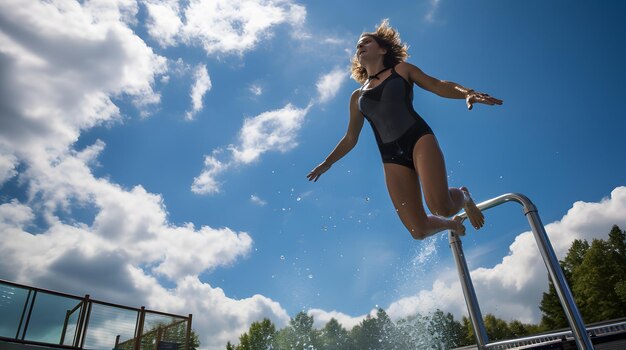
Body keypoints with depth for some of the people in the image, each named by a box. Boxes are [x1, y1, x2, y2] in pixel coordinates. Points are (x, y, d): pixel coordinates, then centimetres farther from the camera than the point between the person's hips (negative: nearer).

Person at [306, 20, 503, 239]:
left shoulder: (401, 69, 17)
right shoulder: (357, 97, 22)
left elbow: (439, 86, 8)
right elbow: (350, 138, 25)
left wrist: (467, 93, -11)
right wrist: (327, 163, 21)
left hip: (419, 138, -2)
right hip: (391, 157, 2)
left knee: (441, 207, -26)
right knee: (419, 231, -8)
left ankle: (463, 196, 14)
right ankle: (453, 223, 29)